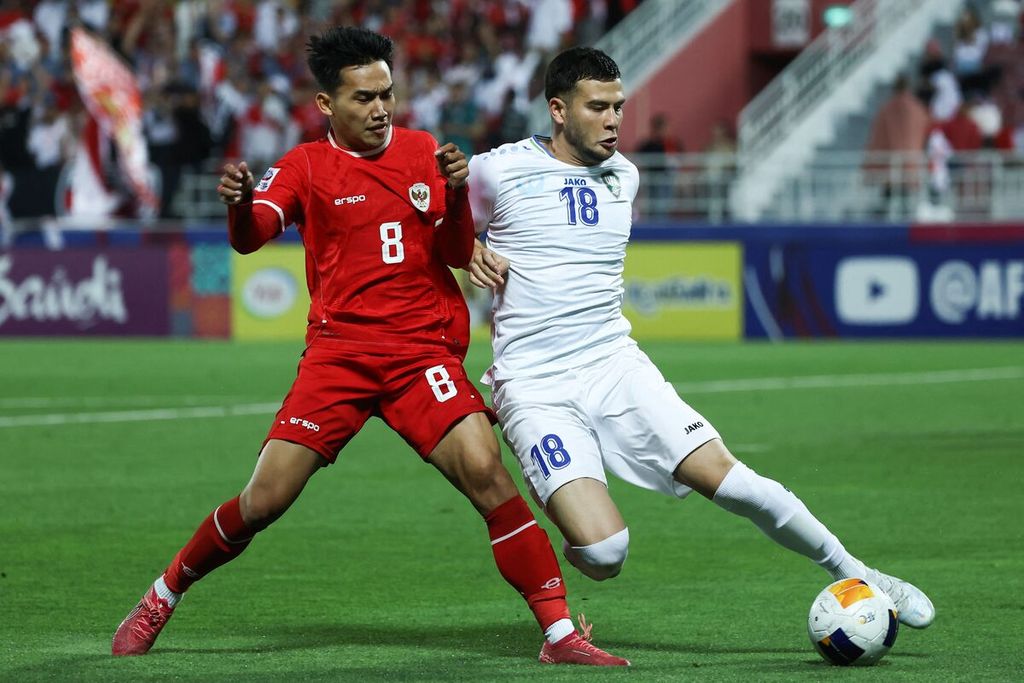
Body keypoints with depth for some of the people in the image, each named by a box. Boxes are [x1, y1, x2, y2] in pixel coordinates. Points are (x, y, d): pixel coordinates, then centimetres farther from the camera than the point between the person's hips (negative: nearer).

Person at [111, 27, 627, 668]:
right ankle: (163, 597, 18)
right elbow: (251, 235, -13)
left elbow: (458, 256, 5)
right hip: (338, 351, -1)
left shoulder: (422, 152, 9)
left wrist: (455, 195, -15)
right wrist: (239, 203, -37)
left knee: (485, 471, -20)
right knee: (263, 501, -7)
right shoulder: (307, 166, 3)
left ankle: (560, 633, -15)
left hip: (423, 350, 1)